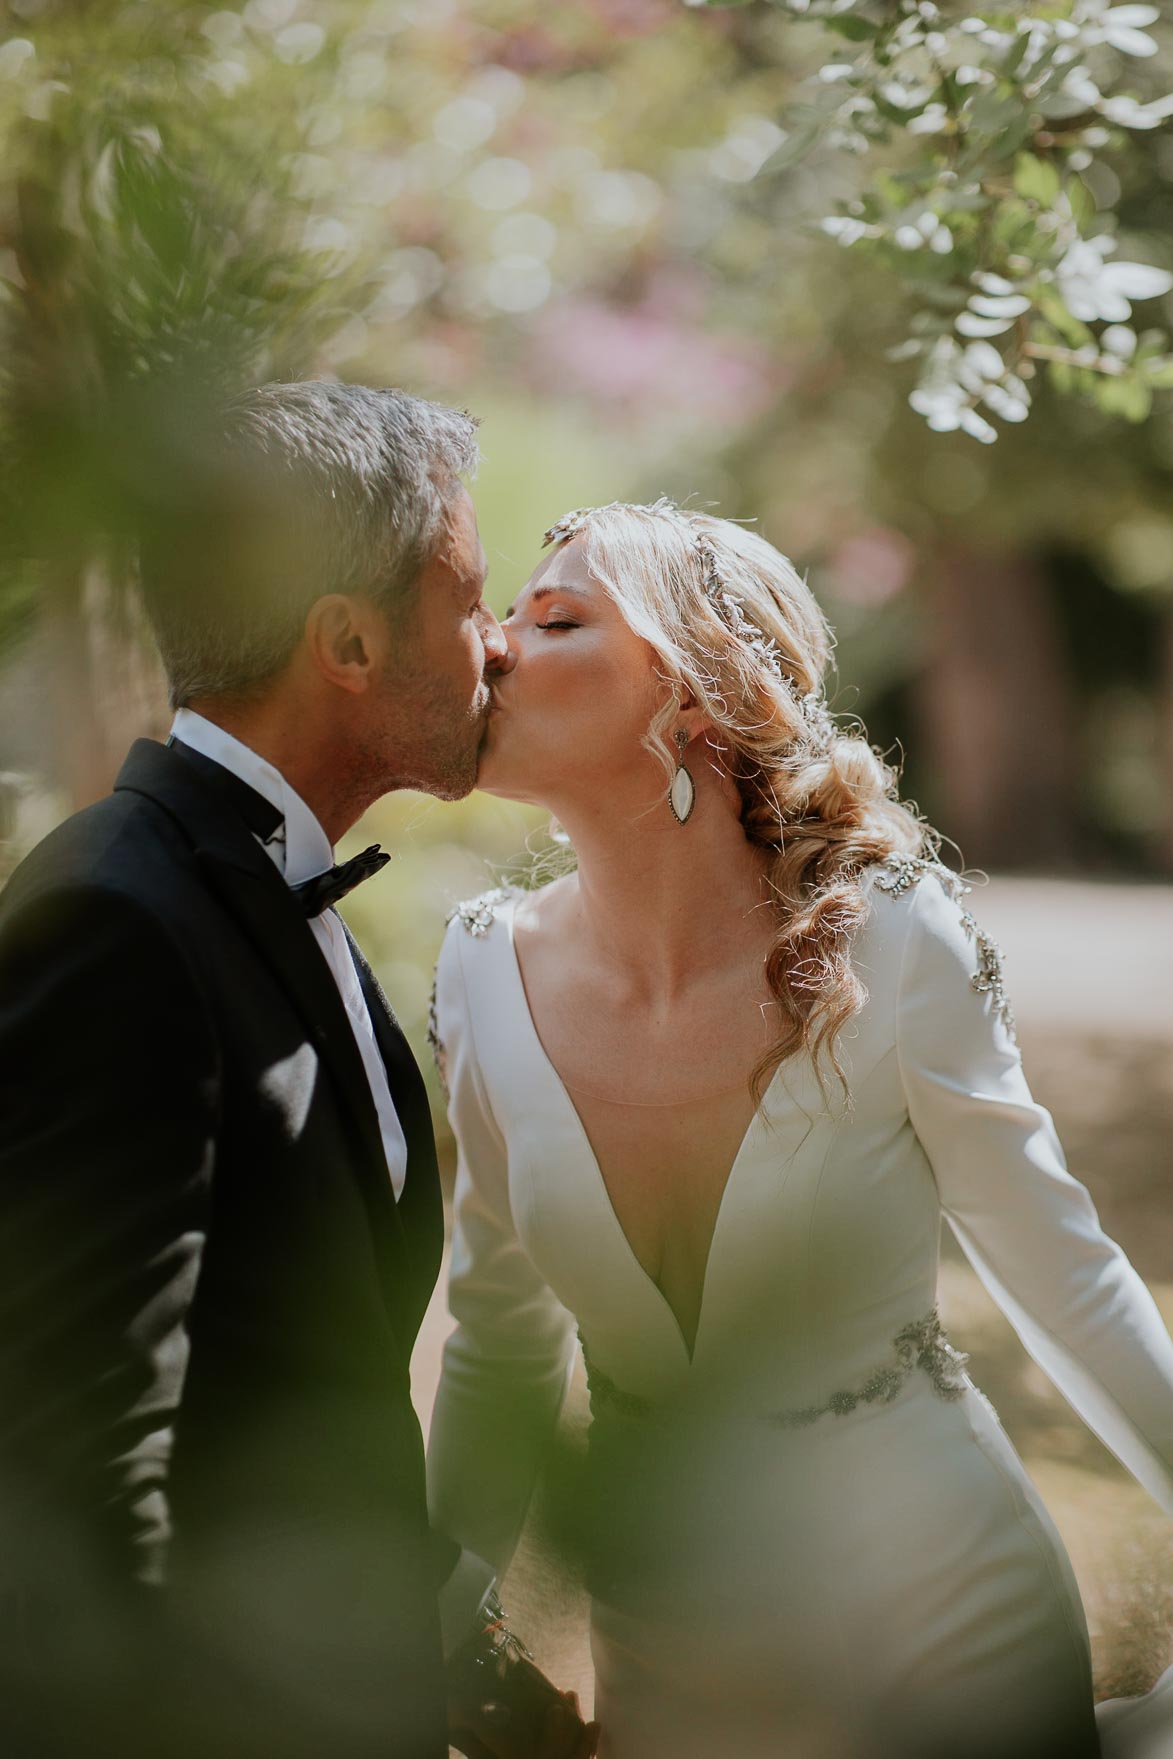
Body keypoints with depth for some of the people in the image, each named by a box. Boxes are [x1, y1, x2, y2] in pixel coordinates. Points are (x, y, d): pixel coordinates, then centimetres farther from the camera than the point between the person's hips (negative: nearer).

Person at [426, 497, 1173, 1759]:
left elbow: (1064, 1277, -7)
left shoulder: (888, 937, -18)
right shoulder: (490, 972, -8)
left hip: (939, 1607, -3)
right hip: (662, 1642, 3)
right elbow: (499, 1346, 4)